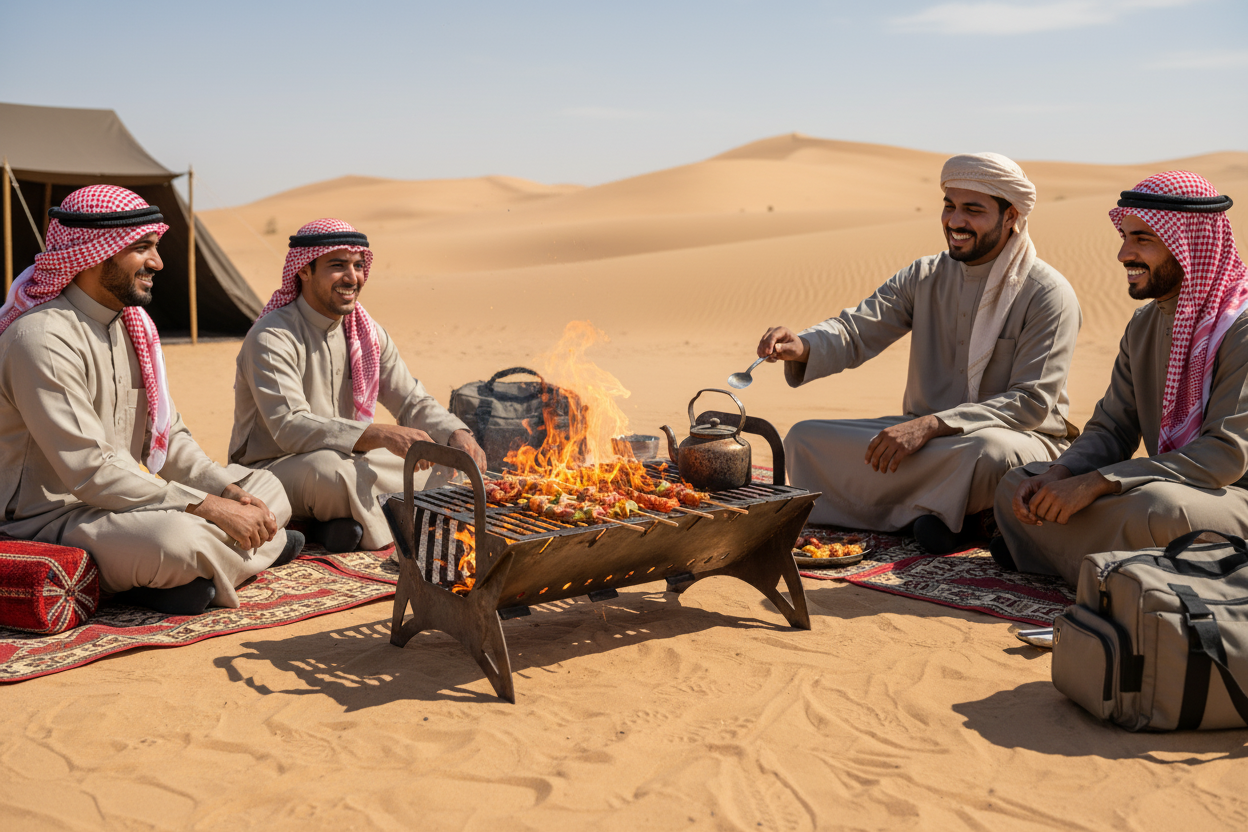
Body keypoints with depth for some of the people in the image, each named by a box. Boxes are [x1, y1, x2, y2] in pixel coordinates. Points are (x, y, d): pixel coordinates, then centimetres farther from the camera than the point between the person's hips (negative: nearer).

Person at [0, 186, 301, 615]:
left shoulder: (132, 323, 10)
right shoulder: (43, 338, -20)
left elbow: (168, 436, 11)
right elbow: (90, 473, -26)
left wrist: (229, 491, -6)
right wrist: (207, 506, -25)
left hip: (127, 498, 10)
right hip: (50, 519, -10)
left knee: (267, 488, 8)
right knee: (175, 537, -38)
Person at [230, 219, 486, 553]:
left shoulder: (367, 333, 4)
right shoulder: (271, 339, -19)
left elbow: (413, 401, 4)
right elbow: (289, 427, -31)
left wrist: (458, 434, -19)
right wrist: (382, 435, -40)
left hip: (348, 460, 7)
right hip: (272, 467, -7)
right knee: (329, 467, -38)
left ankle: (341, 527, -11)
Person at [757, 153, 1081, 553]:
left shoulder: (1048, 294, -10)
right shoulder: (924, 277, 7)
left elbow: (1032, 402, -17)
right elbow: (857, 330, -3)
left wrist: (932, 425, -29)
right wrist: (802, 346, -28)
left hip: (1022, 440, -5)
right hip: (925, 438, 5)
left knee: (988, 449, -42)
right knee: (804, 439, -10)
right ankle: (928, 513, -13)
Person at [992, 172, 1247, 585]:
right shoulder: (1144, 325, 10)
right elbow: (1112, 429, 10)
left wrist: (1093, 484, -27)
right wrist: (1059, 475, -13)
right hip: (1168, 486, 8)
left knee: (1156, 507, -39)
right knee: (1017, 486, -1)